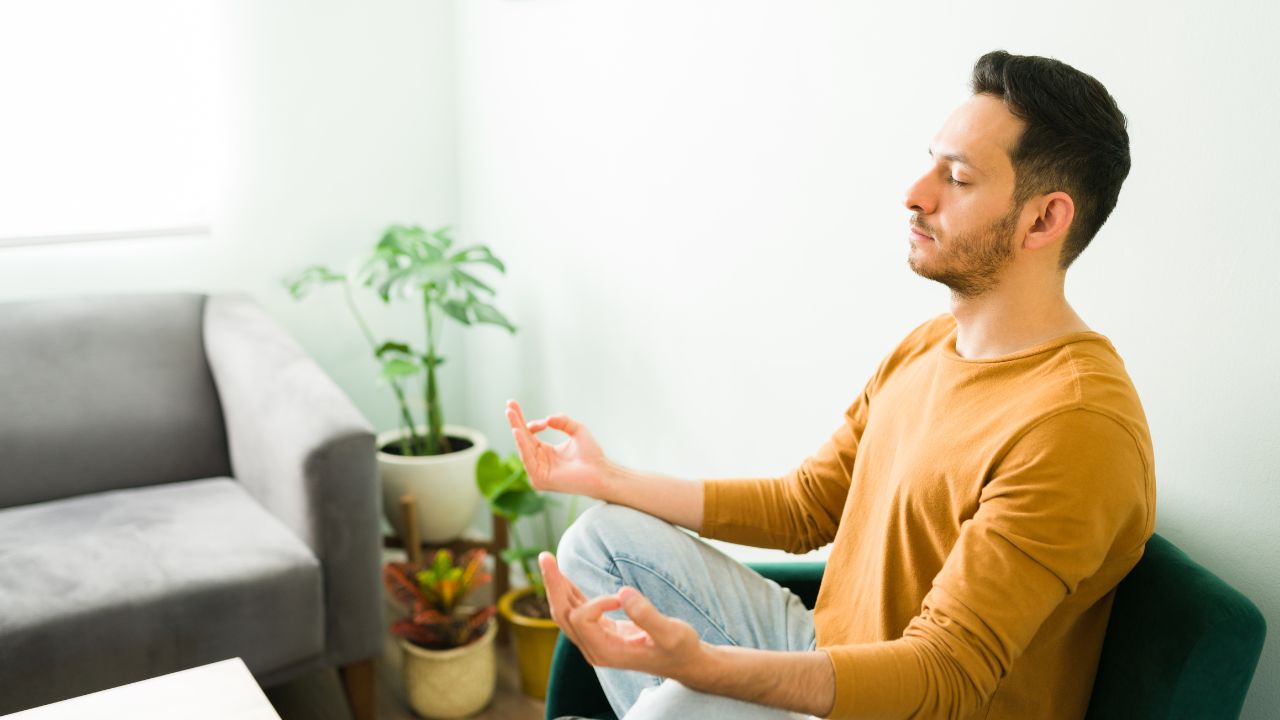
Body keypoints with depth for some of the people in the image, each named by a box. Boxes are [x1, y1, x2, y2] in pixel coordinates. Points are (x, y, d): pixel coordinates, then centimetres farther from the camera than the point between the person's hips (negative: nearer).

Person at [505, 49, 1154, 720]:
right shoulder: (928, 345, 5)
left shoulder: (1075, 426, -25)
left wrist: (698, 664, -41)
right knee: (603, 535, 3)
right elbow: (804, 506, 10)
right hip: (830, 654, 9)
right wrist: (609, 478, 7)